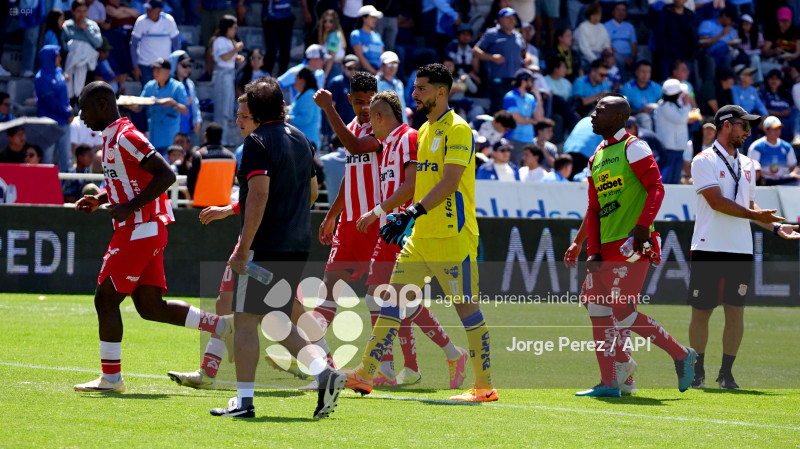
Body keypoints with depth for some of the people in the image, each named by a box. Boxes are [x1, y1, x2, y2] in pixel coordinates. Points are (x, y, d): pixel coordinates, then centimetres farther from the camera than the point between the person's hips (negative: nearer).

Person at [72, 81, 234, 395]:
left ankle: (111, 378, 1)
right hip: (148, 231, 10)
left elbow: (166, 175, -20)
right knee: (150, 307, 8)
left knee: (105, 299, -4)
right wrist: (98, 200, 15)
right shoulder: (111, 137, 16)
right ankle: (222, 326, 8)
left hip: (139, 231, -10)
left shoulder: (125, 137, -15)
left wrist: (130, 207, -21)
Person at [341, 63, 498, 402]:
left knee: (466, 308, -4)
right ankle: (365, 375, 4)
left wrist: (416, 211, -26)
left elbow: (449, 181, -20)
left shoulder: (457, 130, -10)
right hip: (420, 237, 9)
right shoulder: (424, 131, 17)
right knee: (392, 300, 4)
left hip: (453, 238, -9)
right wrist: (404, 218, 16)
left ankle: (484, 387, 3)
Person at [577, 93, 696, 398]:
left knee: (623, 312, -12)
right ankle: (609, 381, 7)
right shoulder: (597, 157, 19)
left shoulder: (633, 148, -5)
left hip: (632, 246, -8)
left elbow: (656, 188, -14)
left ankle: (681, 355, 4)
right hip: (606, 247, 9)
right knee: (596, 308, 3)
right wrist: (593, 252, 9)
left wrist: (642, 225, -25)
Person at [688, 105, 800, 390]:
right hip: (708, 249, -5)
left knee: (736, 311, 0)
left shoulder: (747, 165, 16)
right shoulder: (704, 161, -5)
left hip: (740, 250, 5)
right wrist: (754, 214, -16)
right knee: (701, 311, 1)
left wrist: (776, 226, 6)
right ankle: (698, 372, 13)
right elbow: (717, 201, -14)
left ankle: (726, 373, 8)